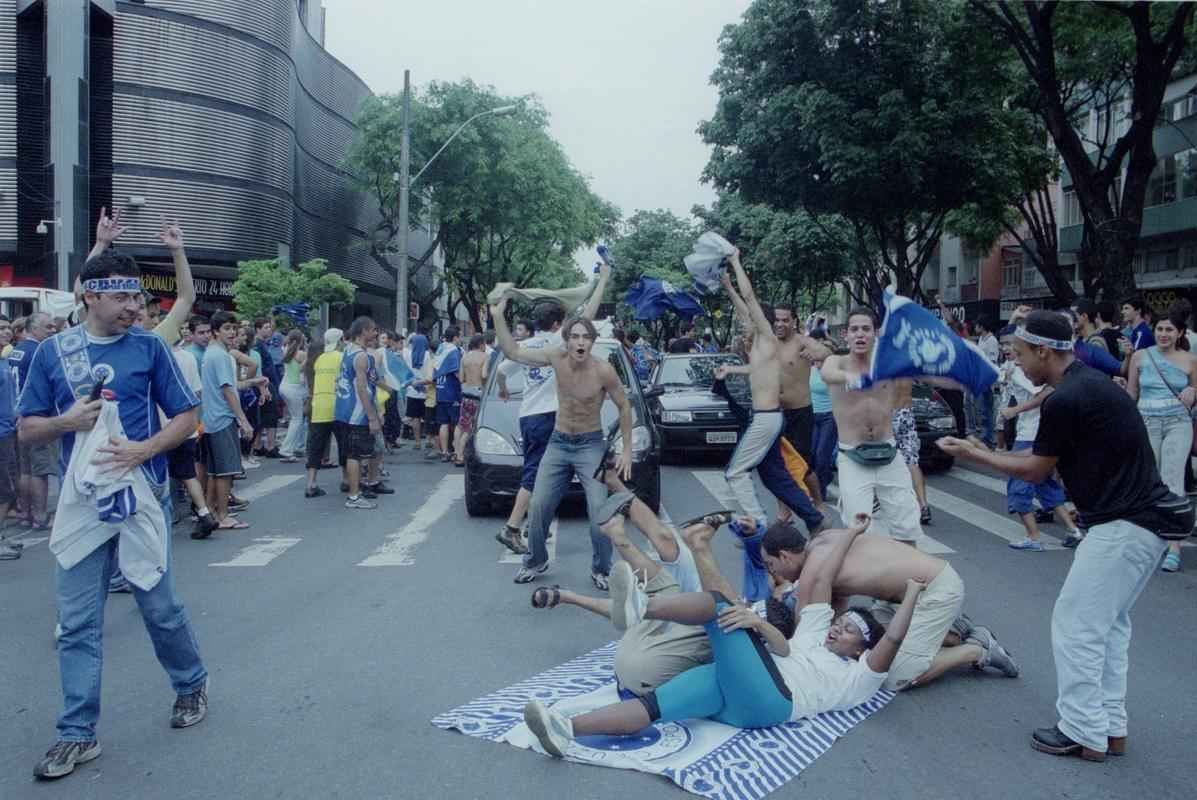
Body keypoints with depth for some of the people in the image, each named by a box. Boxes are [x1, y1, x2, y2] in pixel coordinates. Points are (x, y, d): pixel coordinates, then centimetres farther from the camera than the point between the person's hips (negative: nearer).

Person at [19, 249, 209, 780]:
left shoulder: (149, 347, -1)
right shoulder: (53, 351, 4)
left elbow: (186, 416, 0)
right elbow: (27, 429, 7)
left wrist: (144, 449, -16)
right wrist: (67, 421, -14)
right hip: (81, 502, 2)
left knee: (159, 606, 8)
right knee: (77, 623, 5)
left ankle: (192, 684, 33)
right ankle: (77, 733, 16)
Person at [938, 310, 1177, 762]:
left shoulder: (1064, 400, -18)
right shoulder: (1091, 382, 13)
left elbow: (1036, 472, -7)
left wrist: (972, 454, 1)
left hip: (1123, 527, -10)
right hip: (1146, 520, 10)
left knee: (1076, 625, -1)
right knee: (1108, 625, 17)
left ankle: (1085, 734, 8)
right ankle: (1111, 727, 24)